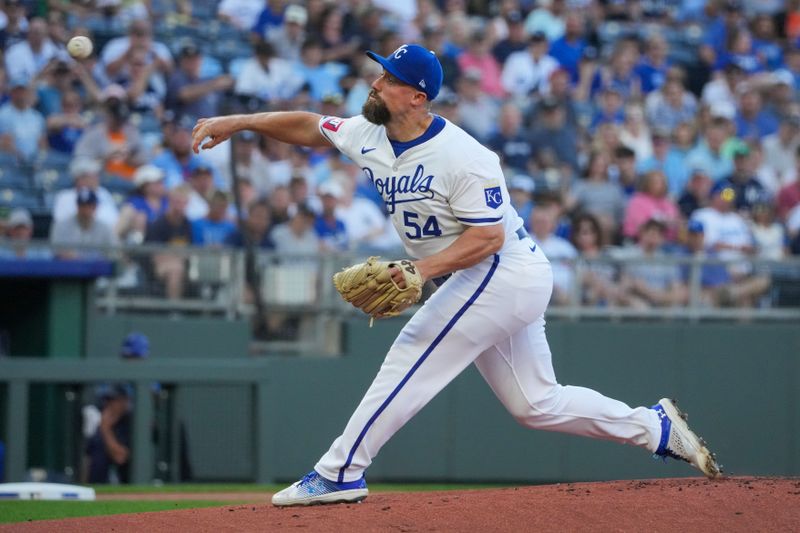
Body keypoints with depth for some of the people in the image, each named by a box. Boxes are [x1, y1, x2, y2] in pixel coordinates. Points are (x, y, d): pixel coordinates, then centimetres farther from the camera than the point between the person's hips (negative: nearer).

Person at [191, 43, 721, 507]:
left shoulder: (462, 157, -23)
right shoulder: (370, 135, 3)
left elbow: (488, 236, -25)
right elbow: (309, 126, 14)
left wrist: (422, 270, -34)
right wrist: (238, 122, 5)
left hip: (503, 274, -10)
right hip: (503, 284, 10)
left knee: (410, 362, -13)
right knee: (536, 403, 11)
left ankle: (340, 473, -9)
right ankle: (655, 427, 17)